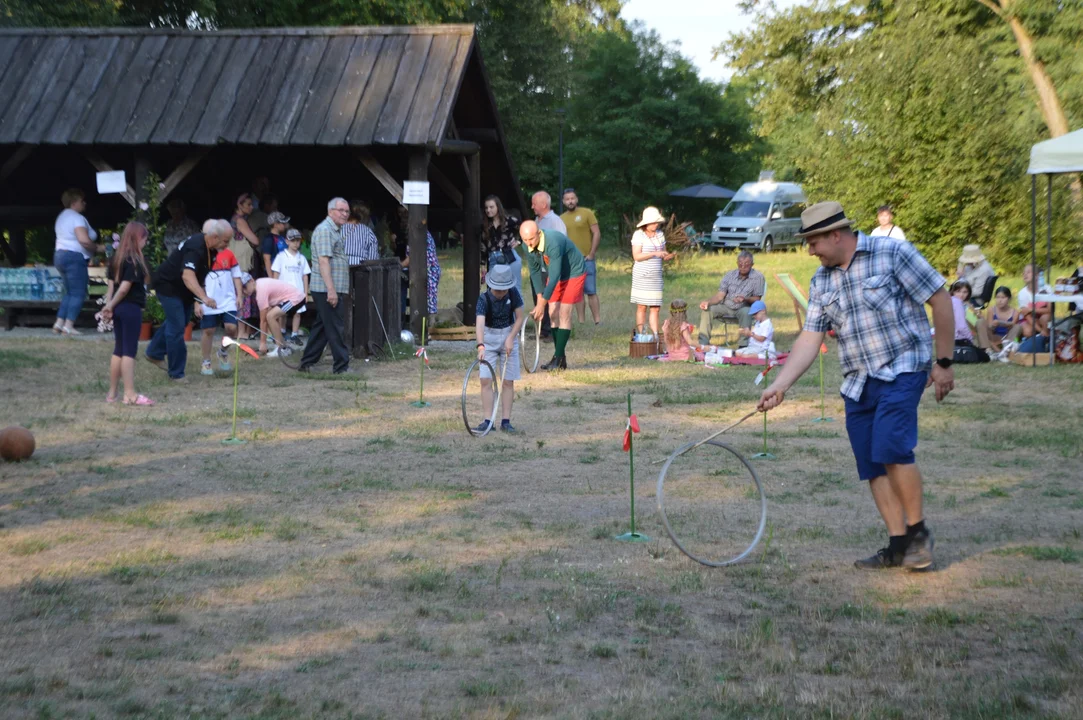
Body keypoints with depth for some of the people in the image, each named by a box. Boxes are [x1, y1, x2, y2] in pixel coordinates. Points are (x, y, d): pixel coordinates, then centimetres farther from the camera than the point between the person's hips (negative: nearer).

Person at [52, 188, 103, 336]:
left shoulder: (62, 216, 18)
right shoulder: (77, 218, -14)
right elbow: (84, 240, -26)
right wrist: (97, 248, -10)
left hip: (60, 255, 10)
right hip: (74, 257, -10)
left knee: (69, 292, 16)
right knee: (78, 293, -7)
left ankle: (59, 323, 10)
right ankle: (68, 326, -13)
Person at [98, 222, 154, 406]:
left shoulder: (117, 257, 9)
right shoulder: (134, 261, -15)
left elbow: (114, 284, 7)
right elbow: (124, 287, -17)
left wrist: (109, 305, 5)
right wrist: (111, 305, -5)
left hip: (119, 308, 8)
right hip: (131, 309, -8)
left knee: (118, 350, 13)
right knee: (129, 351, -4)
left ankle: (112, 393, 16)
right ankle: (130, 394, -2)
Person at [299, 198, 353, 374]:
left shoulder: (335, 231, 20)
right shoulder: (324, 230, -12)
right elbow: (323, 261, -20)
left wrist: (343, 291, 24)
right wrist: (331, 290, -25)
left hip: (335, 289, 10)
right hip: (327, 289, -10)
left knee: (321, 327, 13)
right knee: (336, 328, -6)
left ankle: (307, 363, 18)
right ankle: (342, 366, -3)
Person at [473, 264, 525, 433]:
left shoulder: (513, 293, -13)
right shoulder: (484, 299, -22)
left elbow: (520, 317, -3)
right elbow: (480, 323, -36)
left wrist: (511, 338, -15)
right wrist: (480, 346, -51)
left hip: (509, 337, 2)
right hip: (489, 338, -2)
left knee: (508, 381, 2)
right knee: (486, 380, -9)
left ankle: (506, 421, 6)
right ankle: (487, 420, -4)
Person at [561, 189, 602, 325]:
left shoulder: (586, 213, -1)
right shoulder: (562, 218, 12)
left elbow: (597, 234, -4)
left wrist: (591, 254, -9)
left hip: (586, 259, -4)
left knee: (591, 292, -7)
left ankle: (598, 321, -6)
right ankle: (581, 322, 7)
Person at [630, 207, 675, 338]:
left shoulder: (660, 235, 11)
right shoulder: (638, 235, -6)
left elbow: (663, 255, 16)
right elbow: (637, 256, -14)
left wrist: (670, 256, -7)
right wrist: (654, 253, -22)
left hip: (656, 276, 5)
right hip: (641, 276, -5)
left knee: (655, 307, 1)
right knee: (642, 307, -1)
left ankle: (655, 336, 2)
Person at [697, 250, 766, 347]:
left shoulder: (758, 277, -7)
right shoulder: (730, 275, 3)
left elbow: (757, 299, -7)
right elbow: (720, 295, 0)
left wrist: (745, 299, -29)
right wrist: (708, 302, -20)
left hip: (744, 307, -4)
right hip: (726, 307, 4)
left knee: (746, 312, -38)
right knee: (707, 310, -19)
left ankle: (743, 345, -34)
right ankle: (703, 343, -17)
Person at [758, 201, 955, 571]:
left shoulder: (892, 253, -8)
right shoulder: (821, 282, 10)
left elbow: (940, 300, -6)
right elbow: (809, 339, 7)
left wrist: (944, 362, -6)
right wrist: (779, 386, -5)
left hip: (902, 370, -7)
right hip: (858, 383, 7)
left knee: (892, 449, -21)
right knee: (872, 465, 2)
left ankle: (918, 531, -4)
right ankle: (898, 545, 8)